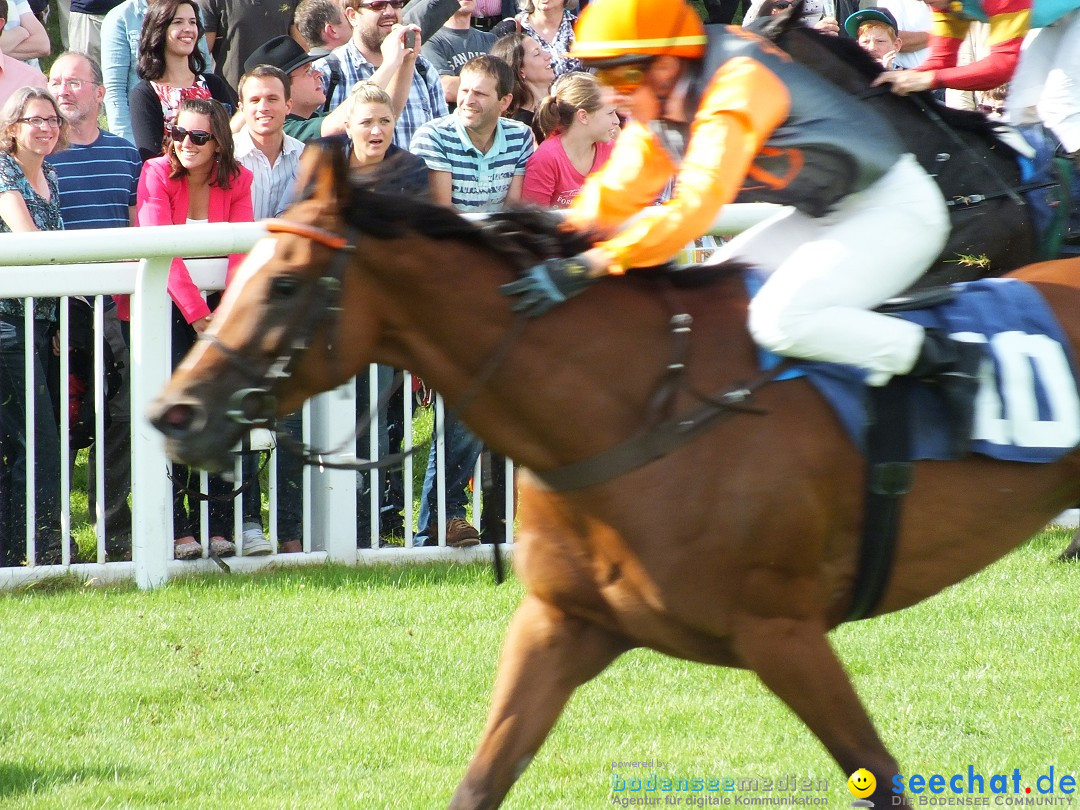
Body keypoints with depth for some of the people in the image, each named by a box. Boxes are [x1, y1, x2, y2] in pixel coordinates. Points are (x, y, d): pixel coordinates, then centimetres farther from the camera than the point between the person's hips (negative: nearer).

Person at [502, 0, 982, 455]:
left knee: (779, 319, -26)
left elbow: (694, 209, -36)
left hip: (897, 208, -10)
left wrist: (589, 266, -40)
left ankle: (945, 360, -16)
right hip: (823, 213, 10)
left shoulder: (738, 86, -28)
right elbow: (615, 194, 2)